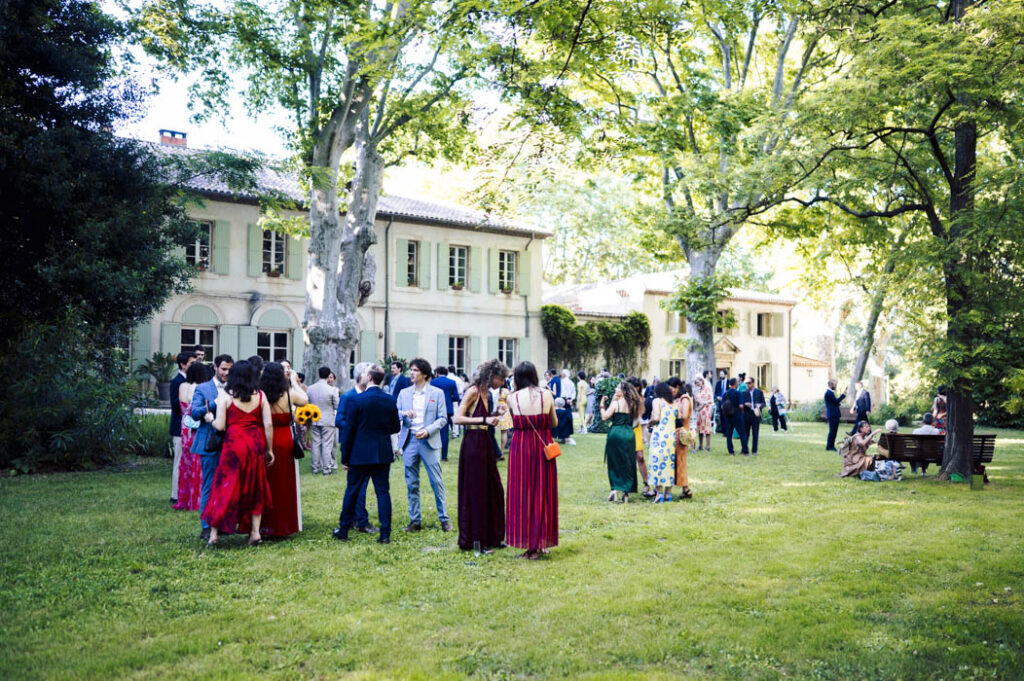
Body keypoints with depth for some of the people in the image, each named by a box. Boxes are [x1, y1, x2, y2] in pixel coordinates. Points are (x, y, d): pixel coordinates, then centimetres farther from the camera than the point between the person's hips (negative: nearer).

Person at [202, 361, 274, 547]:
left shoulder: (225, 396, -4)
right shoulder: (260, 395, 2)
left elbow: (220, 426, -8)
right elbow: (268, 425, -1)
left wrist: (210, 419, 14)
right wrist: (269, 449, 7)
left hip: (234, 444, -2)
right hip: (255, 445, 2)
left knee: (226, 488, 5)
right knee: (255, 488, 12)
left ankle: (214, 533, 7)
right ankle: (255, 533, 11)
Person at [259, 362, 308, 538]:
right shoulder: (288, 395, -9)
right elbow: (304, 399, 11)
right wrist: (294, 382, 21)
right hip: (285, 441, -1)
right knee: (284, 484, 9)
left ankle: (265, 524, 16)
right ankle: (282, 525, 14)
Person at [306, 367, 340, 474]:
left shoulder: (310, 388, 0)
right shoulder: (332, 390, -13)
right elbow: (337, 406, -6)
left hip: (314, 421, 4)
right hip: (328, 420, -4)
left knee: (316, 444, 11)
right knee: (327, 445, 2)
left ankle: (315, 468, 15)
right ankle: (326, 468, 5)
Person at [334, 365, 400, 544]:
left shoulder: (355, 400, -11)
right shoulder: (390, 400, -1)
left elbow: (348, 430, -9)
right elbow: (396, 427, 8)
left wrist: (345, 457, -2)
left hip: (360, 454, -2)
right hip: (383, 454, 2)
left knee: (352, 491, 11)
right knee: (383, 492, 5)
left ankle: (343, 531, 22)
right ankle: (385, 534, 3)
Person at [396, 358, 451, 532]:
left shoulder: (437, 393, 2)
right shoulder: (404, 393, 11)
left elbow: (443, 418, 0)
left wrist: (428, 430, -14)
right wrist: (404, 413, -13)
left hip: (429, 441, -3)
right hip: (409, 440, 3)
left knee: (436, 481, -3)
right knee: (411, 483, 5)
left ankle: (444, 519, 7)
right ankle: (415, 520, 13)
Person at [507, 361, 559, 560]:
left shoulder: (512, 398, -5)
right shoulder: (547, 395, -3)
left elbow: (515, 422, 5)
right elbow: (554, 423, 8)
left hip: (521, 447, -1)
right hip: (543, 446, 1)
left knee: (522, 493, 8)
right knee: (542, 494, 10)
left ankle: (527, 543, 10)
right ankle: (540, 543, 14)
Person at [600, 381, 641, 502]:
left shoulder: (616, 403, -8)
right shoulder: (632, 404, 7)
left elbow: (604, 417, -13)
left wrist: (602, 405, 2)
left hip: (616, 432, -4)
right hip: (629, 433, 4)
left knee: (614, 462, 6)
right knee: (627, 464, 8)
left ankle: (614, 489, -1)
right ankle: (625, 492, 7)